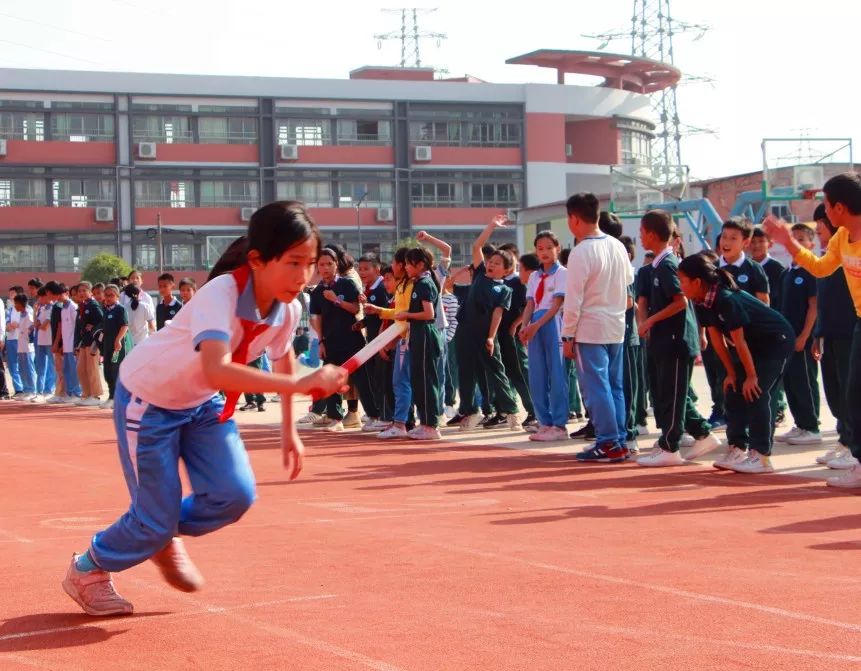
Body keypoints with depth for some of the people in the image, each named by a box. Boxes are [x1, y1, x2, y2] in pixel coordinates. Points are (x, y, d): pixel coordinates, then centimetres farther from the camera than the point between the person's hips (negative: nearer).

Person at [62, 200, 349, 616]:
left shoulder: (288, 309, -15)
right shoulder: (220, 294, -37)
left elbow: (283, 357, 9)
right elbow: (217, 371, -53)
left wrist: (289, 430, 12)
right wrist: (301, 384, -56)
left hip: (203, 403, 6)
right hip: (147, 398, -6)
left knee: (235, 495, -9)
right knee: (156, 519, -4)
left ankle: (164, 537, 22)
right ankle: (85, 571, 25)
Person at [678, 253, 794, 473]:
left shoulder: (726, 299, -32)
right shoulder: (703, 302, -6)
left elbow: (739, 341, -26)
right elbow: (716, 338, -1)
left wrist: (752, 376, -20)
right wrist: (731, 372, 1)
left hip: (776, 340, -9)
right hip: (753, 343, 9)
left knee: (756, 393, -15)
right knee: (733, 391, 4)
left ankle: (761, 455, -11)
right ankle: (737, 448, 8)